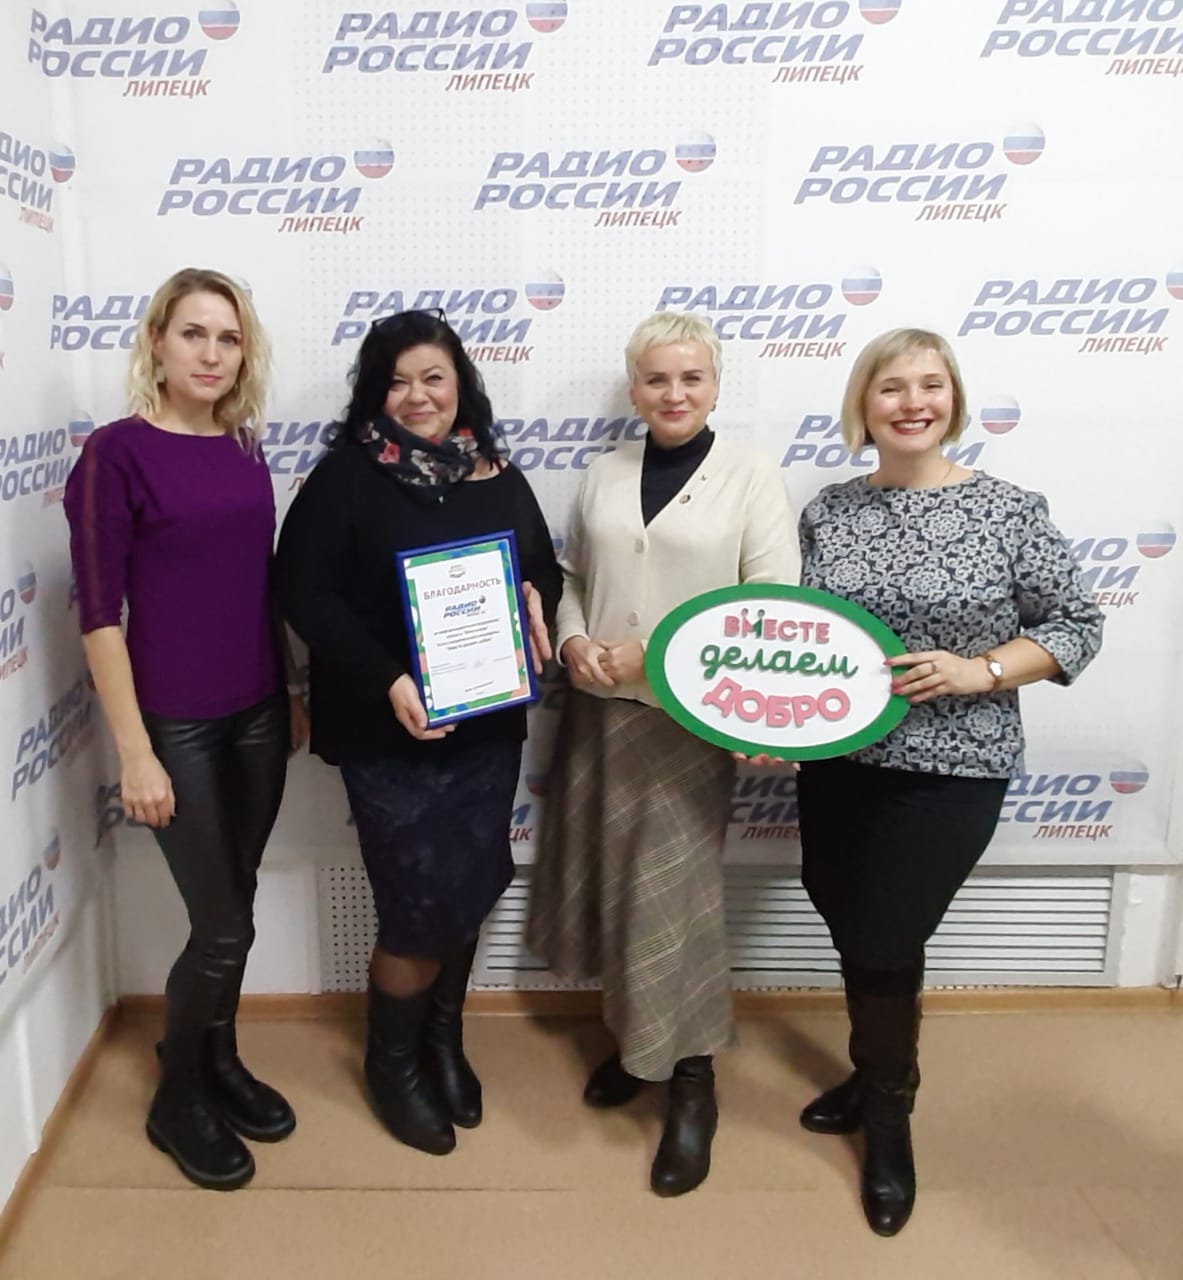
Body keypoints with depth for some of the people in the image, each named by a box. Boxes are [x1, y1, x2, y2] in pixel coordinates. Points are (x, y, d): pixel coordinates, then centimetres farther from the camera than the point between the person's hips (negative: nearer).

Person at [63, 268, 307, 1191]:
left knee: (232, 910, 16)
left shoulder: (244, 451, 6)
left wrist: (292, 694, 14)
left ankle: (219, 1063, 37)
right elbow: (99, 615, -13)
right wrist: (135, 753, -15)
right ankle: (177, 1101, 26)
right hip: (178, 726, -5)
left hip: (257, 714, 6)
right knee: (224, 927, 2)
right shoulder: (117, 453, -12)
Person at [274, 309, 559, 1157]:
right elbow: (306, 593, -13)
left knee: (470, 896, 12)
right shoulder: (346, 476, -7)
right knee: (423, 908, 0)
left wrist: (536, 599, -10)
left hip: (489, 725, 5)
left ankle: (444, 1040, 38)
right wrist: (386, 680, -24)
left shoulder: (498, 476, 7)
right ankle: (392, 1060, 28)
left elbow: (545, 567, 15)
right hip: (390, 732, -4)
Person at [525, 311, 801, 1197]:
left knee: (675, 892, 0)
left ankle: (692, 1079, 19)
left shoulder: (751, 475, -4)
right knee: (604, 880, 12)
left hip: (690, 718, -4)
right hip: (599, 710, 5)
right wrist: (573, 641, -7)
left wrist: (655, 658, -17)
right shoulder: (606, 474, 9)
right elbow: (571, 574, 14)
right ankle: (632, 1035, 35)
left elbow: (773, 605, -11)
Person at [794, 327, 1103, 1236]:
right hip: (837, 763, 4)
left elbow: (1078, 625, -4)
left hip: (949, 772, -4)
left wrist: (981, 671, -18)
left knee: (885, 942, 2)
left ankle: (888, 1112, 30)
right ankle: (876, 1076, 44)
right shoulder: (827, 512, 1)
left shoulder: (1010, 511, -8)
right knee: (853, 934, 17)